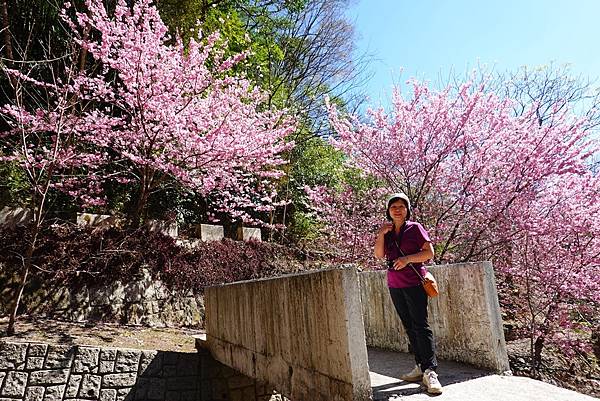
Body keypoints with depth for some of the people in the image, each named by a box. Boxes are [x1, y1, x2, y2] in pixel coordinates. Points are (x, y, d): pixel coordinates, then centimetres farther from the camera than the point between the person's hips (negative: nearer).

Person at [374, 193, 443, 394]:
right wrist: (381, 234, -7)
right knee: (409, 327, 9)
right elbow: (379, 255, 4)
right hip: (394, 285, 6)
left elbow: (429, 252, -6)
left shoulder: (415, 228, -2)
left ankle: (430, 371, -8)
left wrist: (408, 258, -18)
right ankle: (420, 366, 17)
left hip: (414, 283, -5)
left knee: (420, 325, -10)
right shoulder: (386, 231, 12)